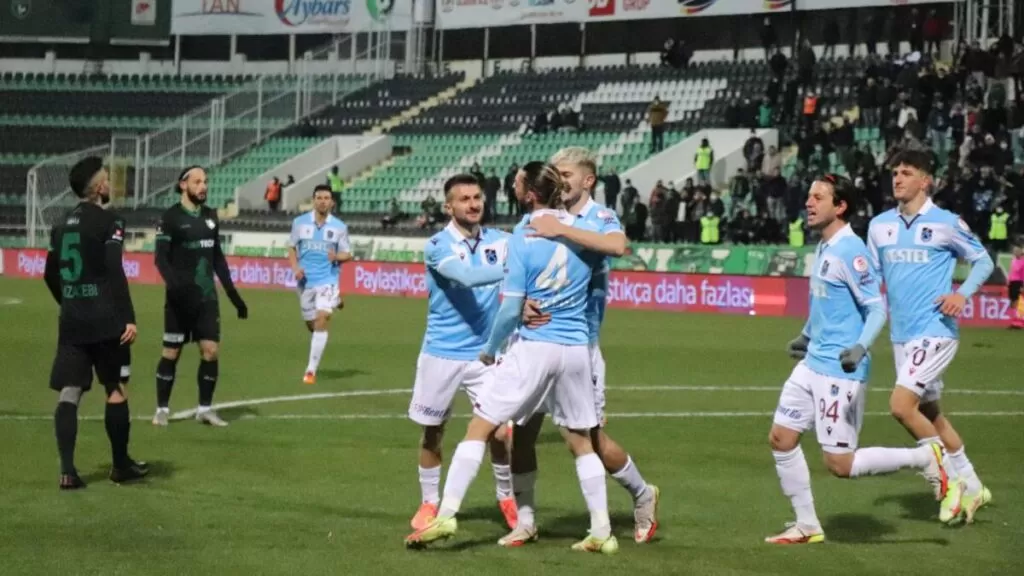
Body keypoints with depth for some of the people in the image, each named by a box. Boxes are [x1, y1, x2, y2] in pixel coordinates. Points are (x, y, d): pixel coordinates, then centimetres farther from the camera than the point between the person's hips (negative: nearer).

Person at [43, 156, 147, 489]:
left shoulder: (63, 224, 13)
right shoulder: (108, 222, -9)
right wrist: (129, 318, -17)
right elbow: (114, 273, -18)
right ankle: (121, 465, 17)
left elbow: (51, 275, 19)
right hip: (105, 321, -6)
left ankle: (67, 471, -7)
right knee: (116, 390, 8)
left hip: (71, 321, 6)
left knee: (69, 392, 1)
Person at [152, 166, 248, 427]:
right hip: (181, 297, -5)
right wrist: (174, 284, -28)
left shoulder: (210, 216, 12)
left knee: (211, 350, -1)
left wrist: (233, 293, 16)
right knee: (171, 352, 0)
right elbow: (161, 257, -11)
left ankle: (205, 408, 9)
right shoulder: (171, 217, -6)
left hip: (207, 296, 5)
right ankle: (162, 409, 11)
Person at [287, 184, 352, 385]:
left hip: (327, 280, -2)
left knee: (321, 321, -17)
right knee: (311, 324, 12)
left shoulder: (339, 227, -1)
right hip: (305, 281, 2)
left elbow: (347, 255, 3)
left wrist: (337, 257, -19)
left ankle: (311, 370, -12)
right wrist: (295, 268, -8)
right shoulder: (299, 222, 1)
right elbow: (292, 248, 9)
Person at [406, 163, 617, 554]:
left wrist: (491, 347, 3)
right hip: (576, 349, 5)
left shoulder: (523, 240, -10)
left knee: (480, 427, 2)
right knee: (581, 441, 15)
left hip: (534, 348, -4)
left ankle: (446, 515, -3)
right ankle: (602, 533, 15)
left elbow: (511, 309, -11)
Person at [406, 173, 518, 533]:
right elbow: (466, 277, -28)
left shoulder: (499, 241, 2)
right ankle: (429, 503, 25)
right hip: (441, 354, -2)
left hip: (485, 353, 2)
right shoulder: (437, 246, -11)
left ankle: (507, 497, 20)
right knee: (432, 431, 8)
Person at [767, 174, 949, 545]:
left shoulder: (849, 251, -17)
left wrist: (860, 348, -35)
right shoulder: (824, 248, 10)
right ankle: (807, 527, 18)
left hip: (840, 370, -9)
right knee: (780, 440, 7)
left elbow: (877, 308, -20)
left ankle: (925, 457, 9)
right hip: (812, 363, 9)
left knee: (840, 464, -7)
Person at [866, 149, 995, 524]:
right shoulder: (880, 225, 7)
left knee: (901, 405, -18)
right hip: (901, 335, 6)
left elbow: (983, 260, 3)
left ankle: (947, 478, 0)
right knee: (929, 413, 13)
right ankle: (970, 486, 27)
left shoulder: (946, 223, -7)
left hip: (935, 331, -6)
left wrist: (963, 293, -14)